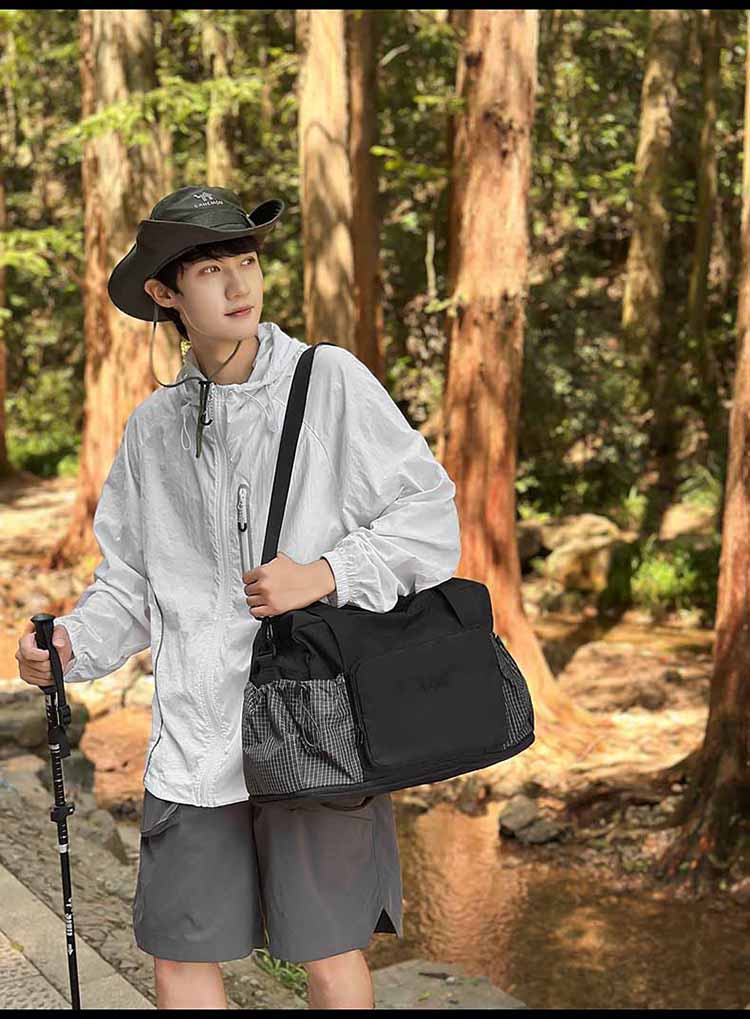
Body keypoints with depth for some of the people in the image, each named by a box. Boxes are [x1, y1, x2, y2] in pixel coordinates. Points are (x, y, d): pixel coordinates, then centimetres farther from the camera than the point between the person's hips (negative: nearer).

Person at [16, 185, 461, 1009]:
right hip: (194, 741, 4)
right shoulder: (154, 425, 10)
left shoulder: (331, 382, -3)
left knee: (330, 959, 6)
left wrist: (324, 576, -17)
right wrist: (72, 645, -4)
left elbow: (430, 515, -4)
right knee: (179, 959, 10)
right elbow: (132, 583, 15)